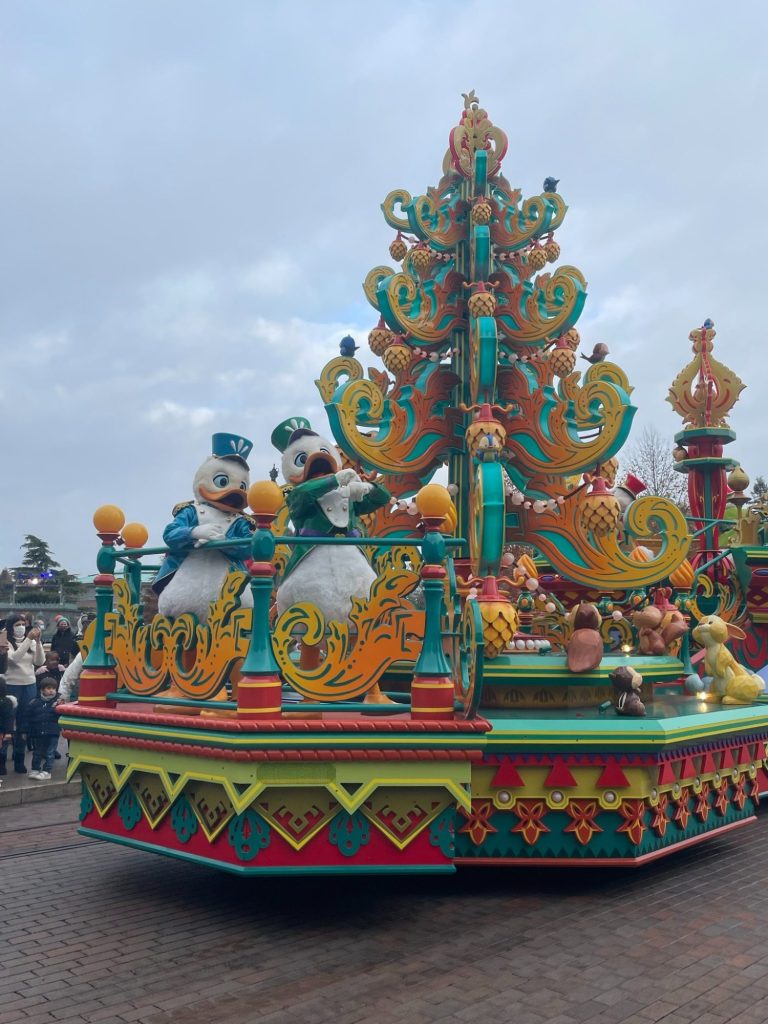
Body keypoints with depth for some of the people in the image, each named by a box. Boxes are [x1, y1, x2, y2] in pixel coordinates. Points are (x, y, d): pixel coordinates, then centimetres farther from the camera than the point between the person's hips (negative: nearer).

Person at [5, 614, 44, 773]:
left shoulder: (32, 643, 7)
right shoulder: (7, 643, -4)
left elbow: (39, 661, -2)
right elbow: (14, 658, -21)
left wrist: (38, 641, -14)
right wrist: (28, 639, -26)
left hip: (30, 685, 3)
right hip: (12, 686, -3)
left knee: (25, 721, 4)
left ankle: (19, 759, 11)